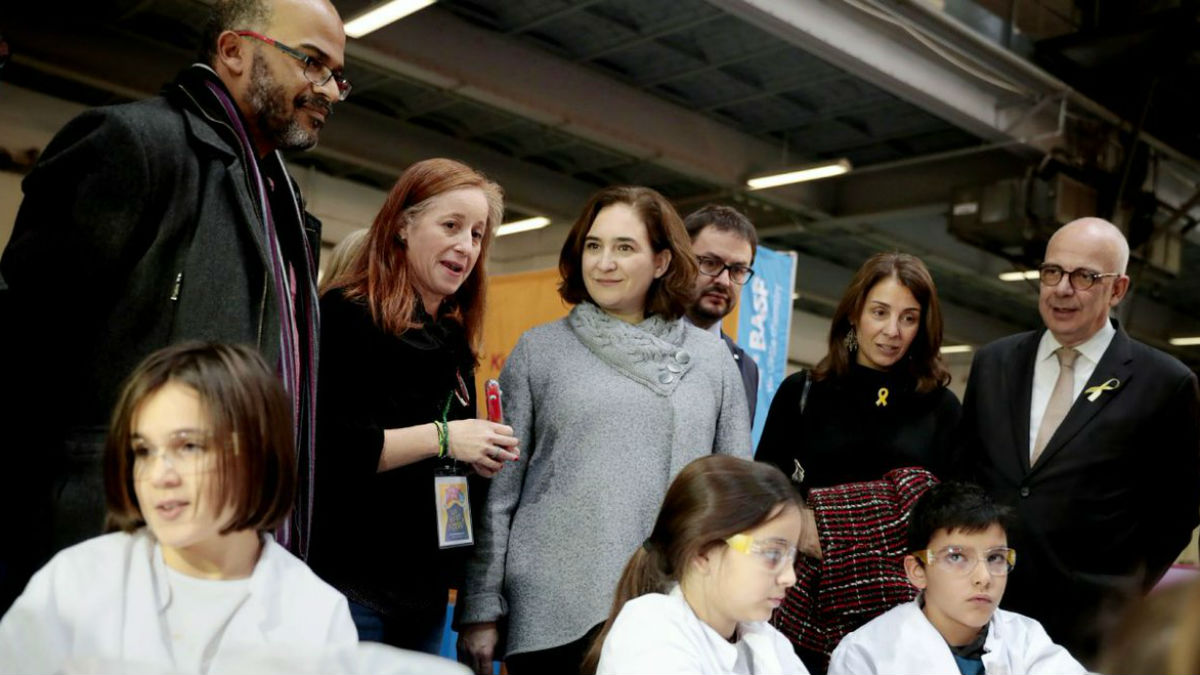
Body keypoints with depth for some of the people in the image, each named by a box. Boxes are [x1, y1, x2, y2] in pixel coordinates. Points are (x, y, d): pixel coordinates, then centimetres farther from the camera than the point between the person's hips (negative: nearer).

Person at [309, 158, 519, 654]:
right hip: (351, 583, -7)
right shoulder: (347, 315, -8)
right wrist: (441, 438, -18)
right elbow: (323, 446, -20)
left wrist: (482, 458, 2)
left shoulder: (454, 340, 14)